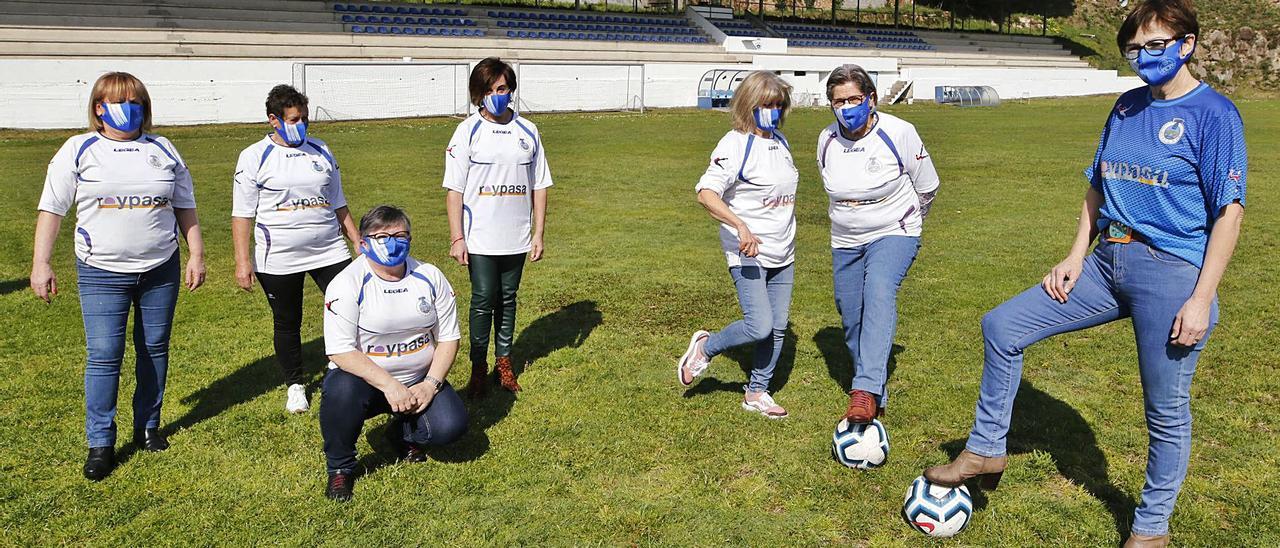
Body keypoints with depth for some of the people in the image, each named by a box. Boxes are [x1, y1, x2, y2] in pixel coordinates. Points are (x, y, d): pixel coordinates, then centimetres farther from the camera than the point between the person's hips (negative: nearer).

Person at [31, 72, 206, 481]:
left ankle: (148, 426, 25)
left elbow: (185, 207, 13)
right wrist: (41, 263, -6)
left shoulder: (163, 150, 8)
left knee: (155, 349, 10)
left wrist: (196, 254, 6)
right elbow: (51, 209, 0)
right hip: (102, 273, -2)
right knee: (103, 356, -5)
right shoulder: (78, 150, 1)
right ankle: (100, 443, 7)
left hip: (161, 269, 3)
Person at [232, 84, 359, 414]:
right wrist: (243, 261, -9)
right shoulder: (254, 157, -2)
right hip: (278, 260, -2)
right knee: (287, 323, 10)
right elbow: (242, 213, -3)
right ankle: (295, 384, 28)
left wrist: (358, 242, 12)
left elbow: (338, 205, 15)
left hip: (330, 252, 2)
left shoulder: (321, 151, 8)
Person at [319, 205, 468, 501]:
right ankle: (340, 466, -6)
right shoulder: (347, 284, -14)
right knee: (342, 390, -37)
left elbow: (449, 337, 2)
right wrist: (389, 386, -29)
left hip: (420, 380, 3)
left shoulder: (430, 277, -2)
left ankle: (403, 433, 18)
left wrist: (431, 384, -13)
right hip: (365, 379, -3)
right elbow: (340, 351, -21)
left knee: (451, 426, -21)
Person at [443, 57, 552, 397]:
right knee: (483, 300, -1)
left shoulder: (528, 131, 5)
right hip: (480, 239, -3)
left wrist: (538, 234, 5)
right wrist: (456, 237, -9)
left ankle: (504, 360, 25)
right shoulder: (468, 131, -3)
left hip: (516, 238, 3)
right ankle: (479, 367, 13)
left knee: (508, 299, 12)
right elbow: (454, 188, -4)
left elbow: (539, 186, 8)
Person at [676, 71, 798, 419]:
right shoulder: (735, 144, -13)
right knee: (759, 326, -15)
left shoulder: (780, 142, 12)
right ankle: (705, 348, 12)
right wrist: (741, 227, -35)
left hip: (783, 254, 8)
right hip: (748, 253, -8)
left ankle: (757, 393, 24)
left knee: (778, 327, 9)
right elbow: (706, 193, -24)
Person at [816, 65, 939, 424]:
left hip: (894, 235, -5)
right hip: (845, 242, 5)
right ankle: (875, 399, 22)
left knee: (879, 292, -31)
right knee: (852, 319, 5)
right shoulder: (827, 140, -2)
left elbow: (927, 187, 2)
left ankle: (867, 391, -41)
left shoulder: (899, 132, -13)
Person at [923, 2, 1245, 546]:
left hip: (1171, 274, -6)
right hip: (1108, 263, 7)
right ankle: (986, 450, 13)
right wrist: (1076, 257, 8)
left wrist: (1202, 300, -16)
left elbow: (1229, 211, -11)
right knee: (1002, 326, 1)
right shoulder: (1126, 107, 10)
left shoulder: (1213, 113, -9)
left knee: (1166, 410, 5)